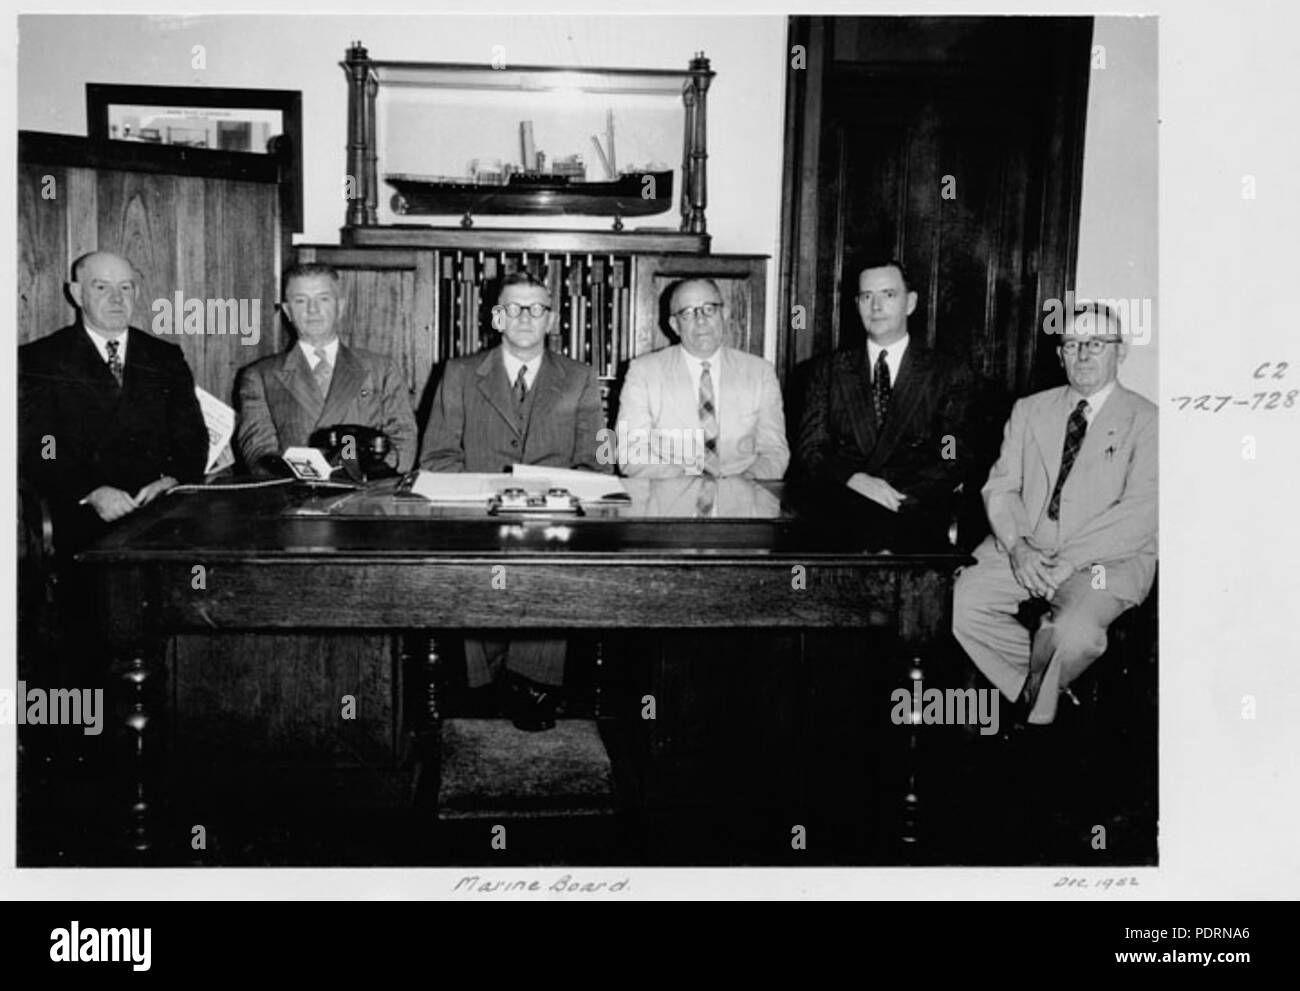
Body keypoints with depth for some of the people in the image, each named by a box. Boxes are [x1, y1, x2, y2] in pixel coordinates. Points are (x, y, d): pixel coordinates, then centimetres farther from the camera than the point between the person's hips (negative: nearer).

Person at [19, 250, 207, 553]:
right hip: (83, 520, -3)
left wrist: (173, 480, -10)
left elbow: (192, 438, 12)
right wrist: (92, 493, -18)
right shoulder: (40, 360, 7)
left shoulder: (166, 358, 18)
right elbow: (34, 449, -2)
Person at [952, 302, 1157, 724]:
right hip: (1024, 550, 4)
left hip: (1107, 560, -4)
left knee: (1075, 632, -33)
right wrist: (1018, 547, -11)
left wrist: (1068, 560, -19)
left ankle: (1040, 701, 2)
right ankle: (1038, 696, 0)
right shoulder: (1030, 410, 16)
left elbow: (1139, 514, -10)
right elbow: (1001, 487, 8)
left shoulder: (1145, 421, 1)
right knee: (963, 602, -20)